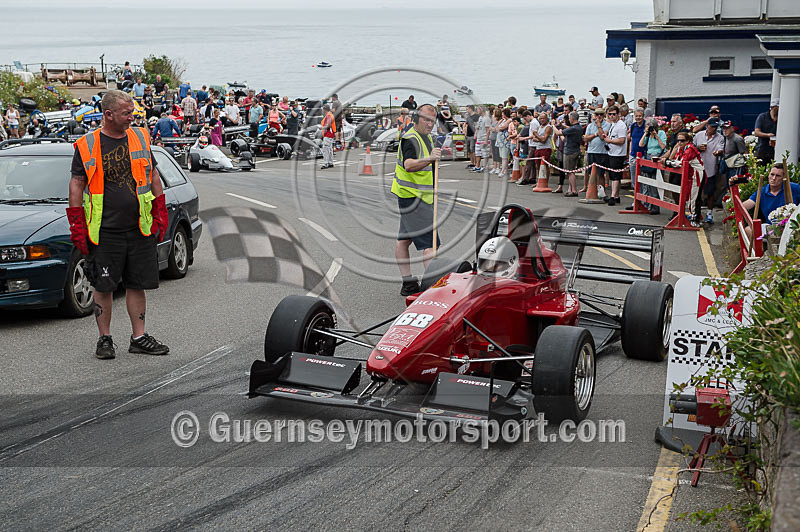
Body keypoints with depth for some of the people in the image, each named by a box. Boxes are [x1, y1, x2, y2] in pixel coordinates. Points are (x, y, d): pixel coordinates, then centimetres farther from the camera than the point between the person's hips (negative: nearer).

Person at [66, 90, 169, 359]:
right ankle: (105, 339, 15)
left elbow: (153, 177, 15)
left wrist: (160, 214, 10)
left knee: (137, 285, 7)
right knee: (103, 287, 3)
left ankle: (139, 337, 16)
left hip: (139, 230, 3)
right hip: (104, 232, -3)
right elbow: (76, 185, 1)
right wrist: (77, 226, -4)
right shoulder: (87, 146, -2)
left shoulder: (140, 138, 8)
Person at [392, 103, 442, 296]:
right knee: (430, 242, -14)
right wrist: (429, 159, -50)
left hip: (418, 196, 10)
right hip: (413, 196, -10)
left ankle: (408, 284, 16)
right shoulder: (410, 139, -16)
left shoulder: (426, 137, 16)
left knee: (404, 239, 13)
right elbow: (408, 164, -35)